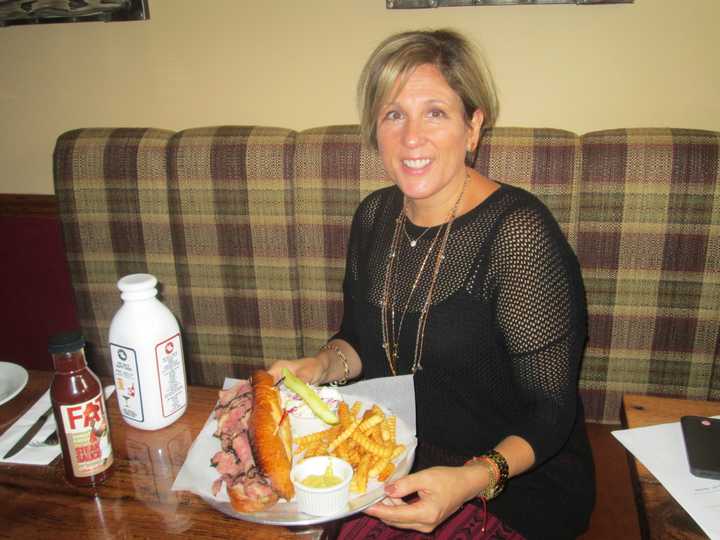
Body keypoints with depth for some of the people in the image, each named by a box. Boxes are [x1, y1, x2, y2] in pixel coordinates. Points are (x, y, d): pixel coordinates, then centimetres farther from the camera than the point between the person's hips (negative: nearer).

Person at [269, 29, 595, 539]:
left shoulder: (518, 233, -21)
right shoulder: (376, 215, -1)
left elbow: (550, 412, -17)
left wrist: (472, 479, -33)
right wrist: (317, 366, -8)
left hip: (513, 484, -5)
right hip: (399, 463, 5)